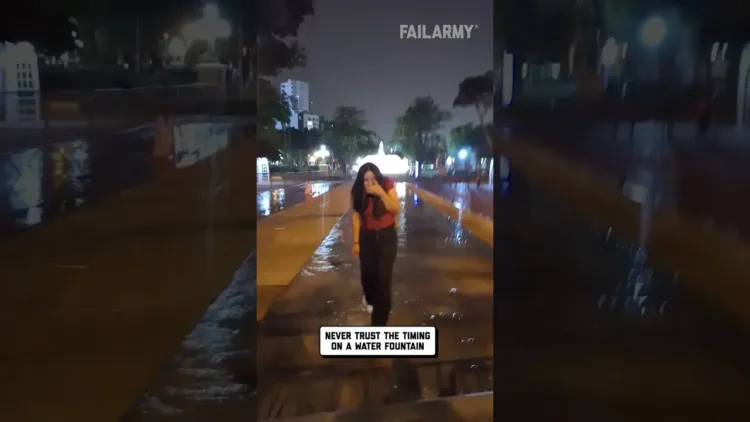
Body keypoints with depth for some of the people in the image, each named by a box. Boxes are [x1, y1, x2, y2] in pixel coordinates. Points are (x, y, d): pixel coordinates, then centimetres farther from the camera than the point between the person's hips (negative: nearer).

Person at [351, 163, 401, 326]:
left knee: (384, 277, -4)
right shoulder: (358, 193, -11)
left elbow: (396, 209, -19)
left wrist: (382, 193, -31)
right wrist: (356, 242, -4)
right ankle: (370, 299, 48)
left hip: (387, 236, -1)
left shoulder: (387, 186, -14)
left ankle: (379, 321, 3)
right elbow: (356, 217, -6)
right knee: (367, 273, 11)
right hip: (367, 237, 2)